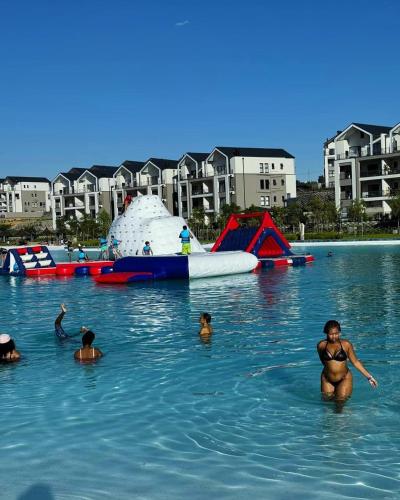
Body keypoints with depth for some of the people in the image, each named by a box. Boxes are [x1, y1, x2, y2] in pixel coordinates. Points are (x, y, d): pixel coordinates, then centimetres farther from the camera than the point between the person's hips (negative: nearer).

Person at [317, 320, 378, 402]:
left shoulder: (346, 344, -9)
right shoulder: (321, 345, -6)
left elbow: (355, 362, -1)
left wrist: (369, 376, -1)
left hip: (344, 379, -2)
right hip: (327, 380, 2)